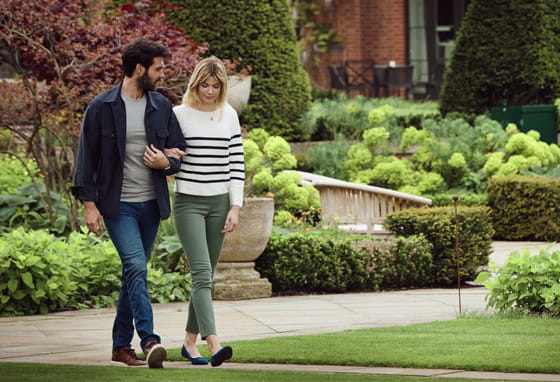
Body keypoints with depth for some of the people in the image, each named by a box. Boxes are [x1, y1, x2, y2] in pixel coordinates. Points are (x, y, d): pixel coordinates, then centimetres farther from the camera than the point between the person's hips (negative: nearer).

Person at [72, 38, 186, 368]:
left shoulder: (161, 106, 7)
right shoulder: (102, 108, -5)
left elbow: (180, 153, 14)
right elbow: (86, 158, -3)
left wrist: (166, 162, -9)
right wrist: (89, 204, -8)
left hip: (151, 204, 5)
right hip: (117, 204, -5)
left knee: (134, 273, 10)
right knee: (136, 268, -19)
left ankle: (122, 345, 17)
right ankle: (150, 341, -26)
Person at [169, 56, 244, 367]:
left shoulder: (229, 116, 7)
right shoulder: (179, 115, -3)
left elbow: (236, 163, 8)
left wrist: (235, 207, 2)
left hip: (219, 203, 4)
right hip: (188, 203, -4)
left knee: (206, 276, 8)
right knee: (202, 273, -16)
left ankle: (190, 341, 19)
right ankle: (214, 344, -27)